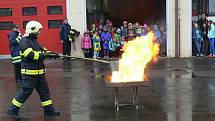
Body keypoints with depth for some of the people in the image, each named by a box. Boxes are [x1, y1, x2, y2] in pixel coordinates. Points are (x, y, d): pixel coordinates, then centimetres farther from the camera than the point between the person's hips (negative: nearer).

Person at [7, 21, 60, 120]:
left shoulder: (34, 40, 16)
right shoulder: (24, 41, -13)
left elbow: (43, 51, 17)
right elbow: (30, 55, -23)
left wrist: (51, 54, -1)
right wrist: (44, 55, -22)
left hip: (39, 72, 9)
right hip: (29, 72, -9)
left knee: (44, 90, 11)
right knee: (26, 91, -5)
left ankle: (48, 109, 20)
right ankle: (12, 110, 8)